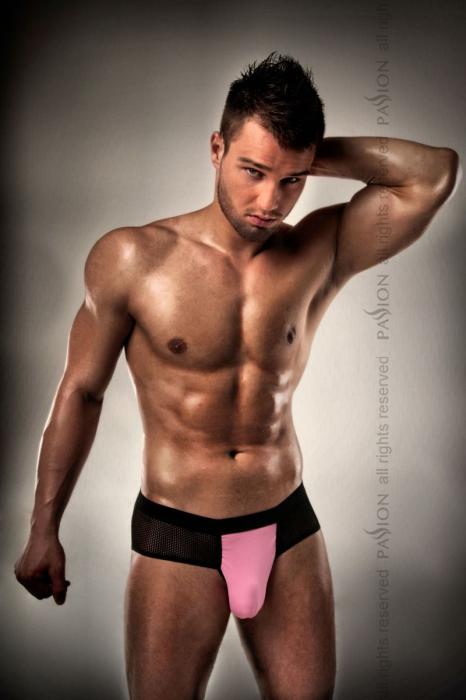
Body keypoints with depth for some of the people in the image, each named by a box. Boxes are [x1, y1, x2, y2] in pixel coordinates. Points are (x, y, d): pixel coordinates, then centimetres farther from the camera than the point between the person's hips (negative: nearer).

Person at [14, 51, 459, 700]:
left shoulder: (321, 254, -4)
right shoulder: (132, 258, -10)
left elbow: (436, 171, -11)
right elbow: (80, 392, -1)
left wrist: (311, 156, -9)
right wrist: (44, 529, 2)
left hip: (288, 529, 3)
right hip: (176, 538, -2)